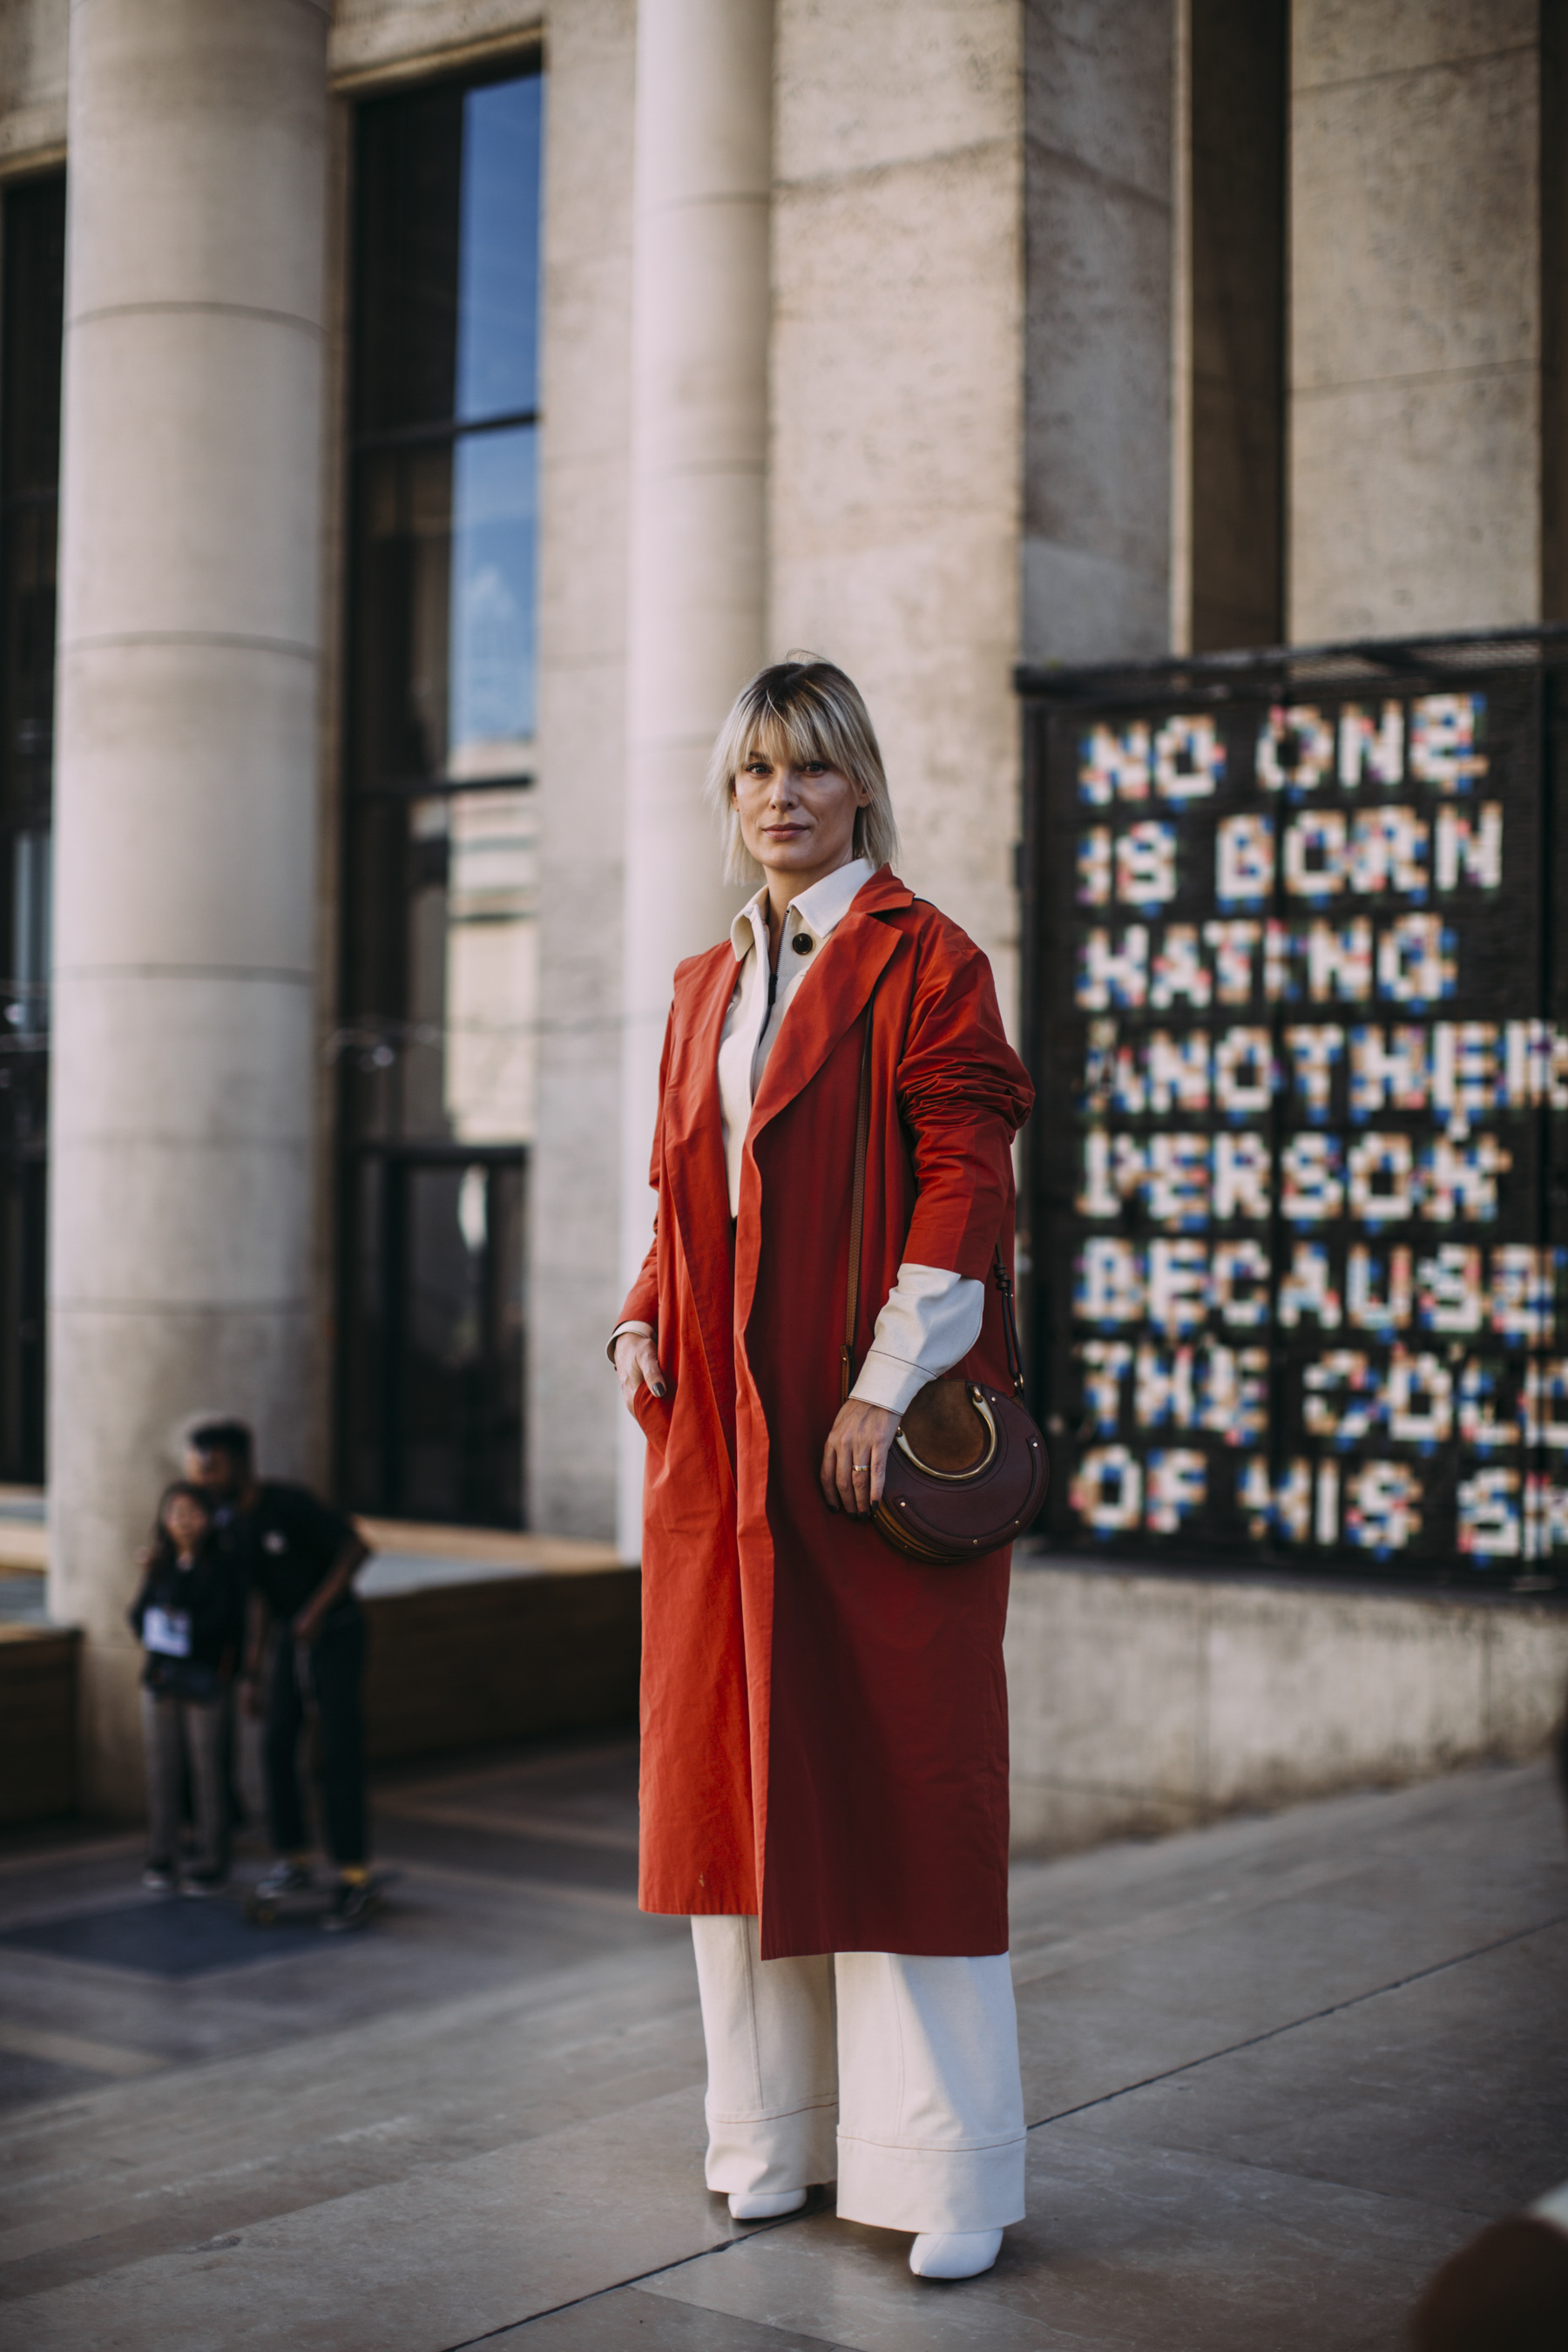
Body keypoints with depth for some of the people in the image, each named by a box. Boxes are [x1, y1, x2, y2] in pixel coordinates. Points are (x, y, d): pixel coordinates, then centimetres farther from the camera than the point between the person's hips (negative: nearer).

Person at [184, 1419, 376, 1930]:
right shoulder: (228, 1523, 1)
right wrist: (252, 1673, 8)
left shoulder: (288, 1504, -23)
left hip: (336, 1632, -7)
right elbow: (258, 1597, 7)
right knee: (278, 1745, 2)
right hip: (291, 1636, 7)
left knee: (339, 1753, -8)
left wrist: (316, 1609, -25)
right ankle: (294, 1860, 14)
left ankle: (353, 1876, -5)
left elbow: (356, 1547, -20)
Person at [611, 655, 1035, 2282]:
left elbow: (964, 1175, -11)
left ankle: (945, 2164, 3)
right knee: (737, 1760, 8)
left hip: (866, 1423, -6)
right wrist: (642, 1325, 4)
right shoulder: (707, 985, 17)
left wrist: (887, 1386, -18)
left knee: (894, 1766, -5)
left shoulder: (922, 961, -3)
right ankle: (777, 2128, 20)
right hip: (722, 1427, 7)